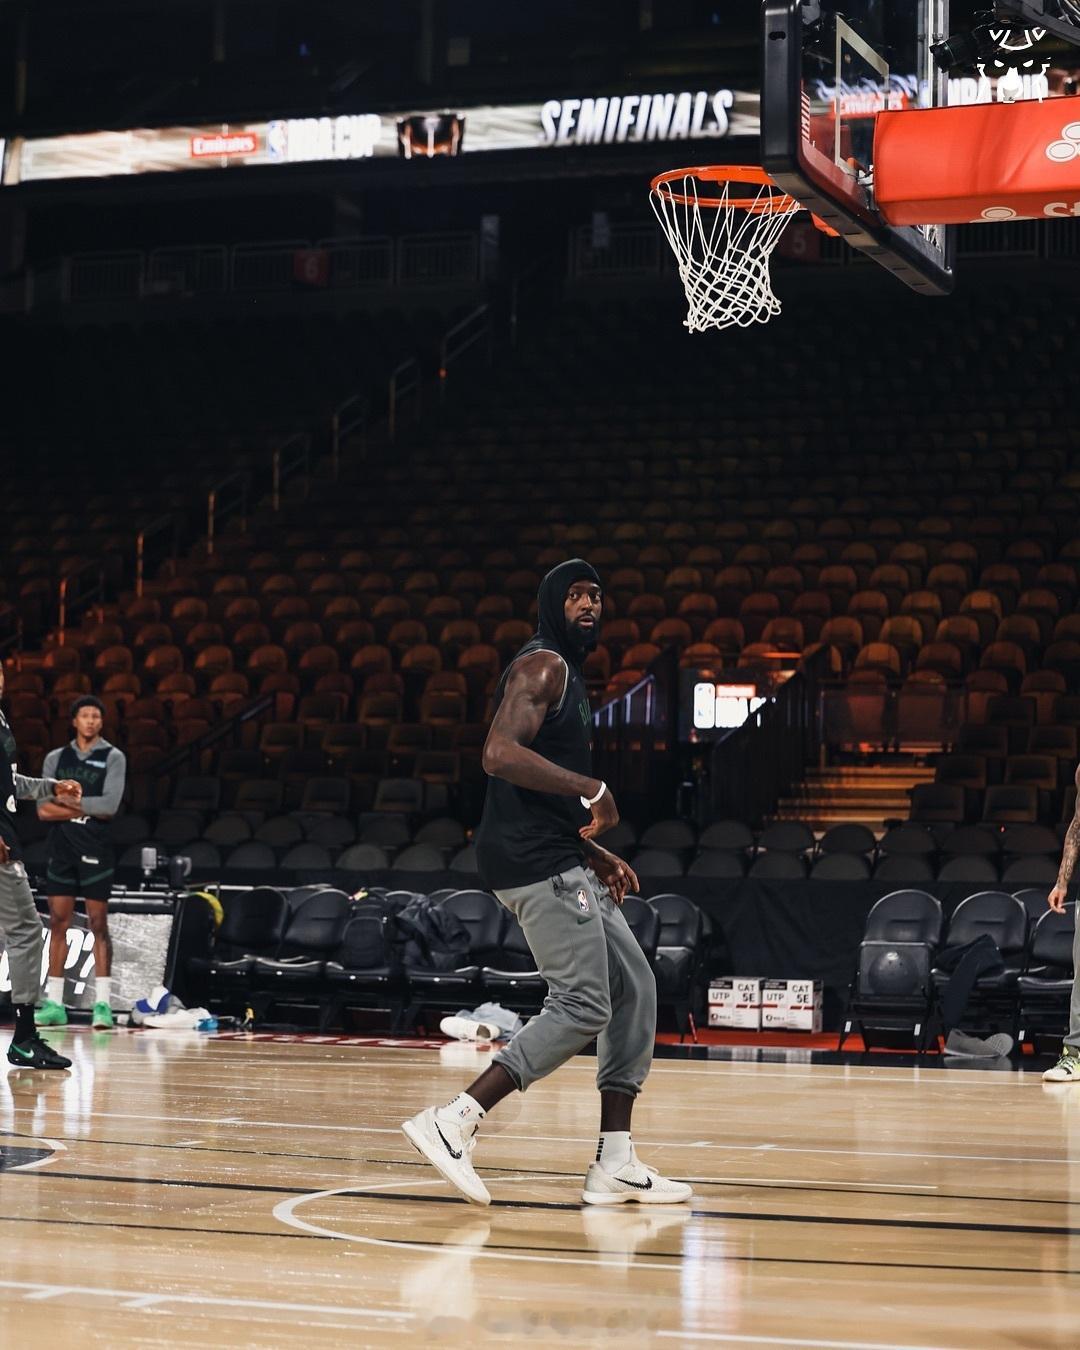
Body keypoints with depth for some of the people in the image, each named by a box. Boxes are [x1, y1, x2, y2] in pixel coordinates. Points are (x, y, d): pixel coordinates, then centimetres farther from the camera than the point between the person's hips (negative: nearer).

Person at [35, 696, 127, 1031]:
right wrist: (87, 810, -8)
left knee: (98, 925, -3)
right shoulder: (56, 758, 11)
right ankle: (54, 1004, 7)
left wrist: (67, 801, -7)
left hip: (95, 850, -3)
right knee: (58, 923, 4)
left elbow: (110, 805, -12)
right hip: (61, 847, 3)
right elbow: (43, 809, 0)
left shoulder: (112, 757, 1)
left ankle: (102, 1003, -4)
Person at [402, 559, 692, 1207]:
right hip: (536, 862, -10)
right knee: (583, 1005, -13)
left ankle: (616, 1165, 11)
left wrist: (595, 853, 19)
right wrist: (592, 787, -22)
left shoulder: (570, 675, 24)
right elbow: (500, 754, -24)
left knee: (635, 990, 9)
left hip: (560, 862, 10)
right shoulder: (542, 665, -8)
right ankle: (453, 1122, -12)